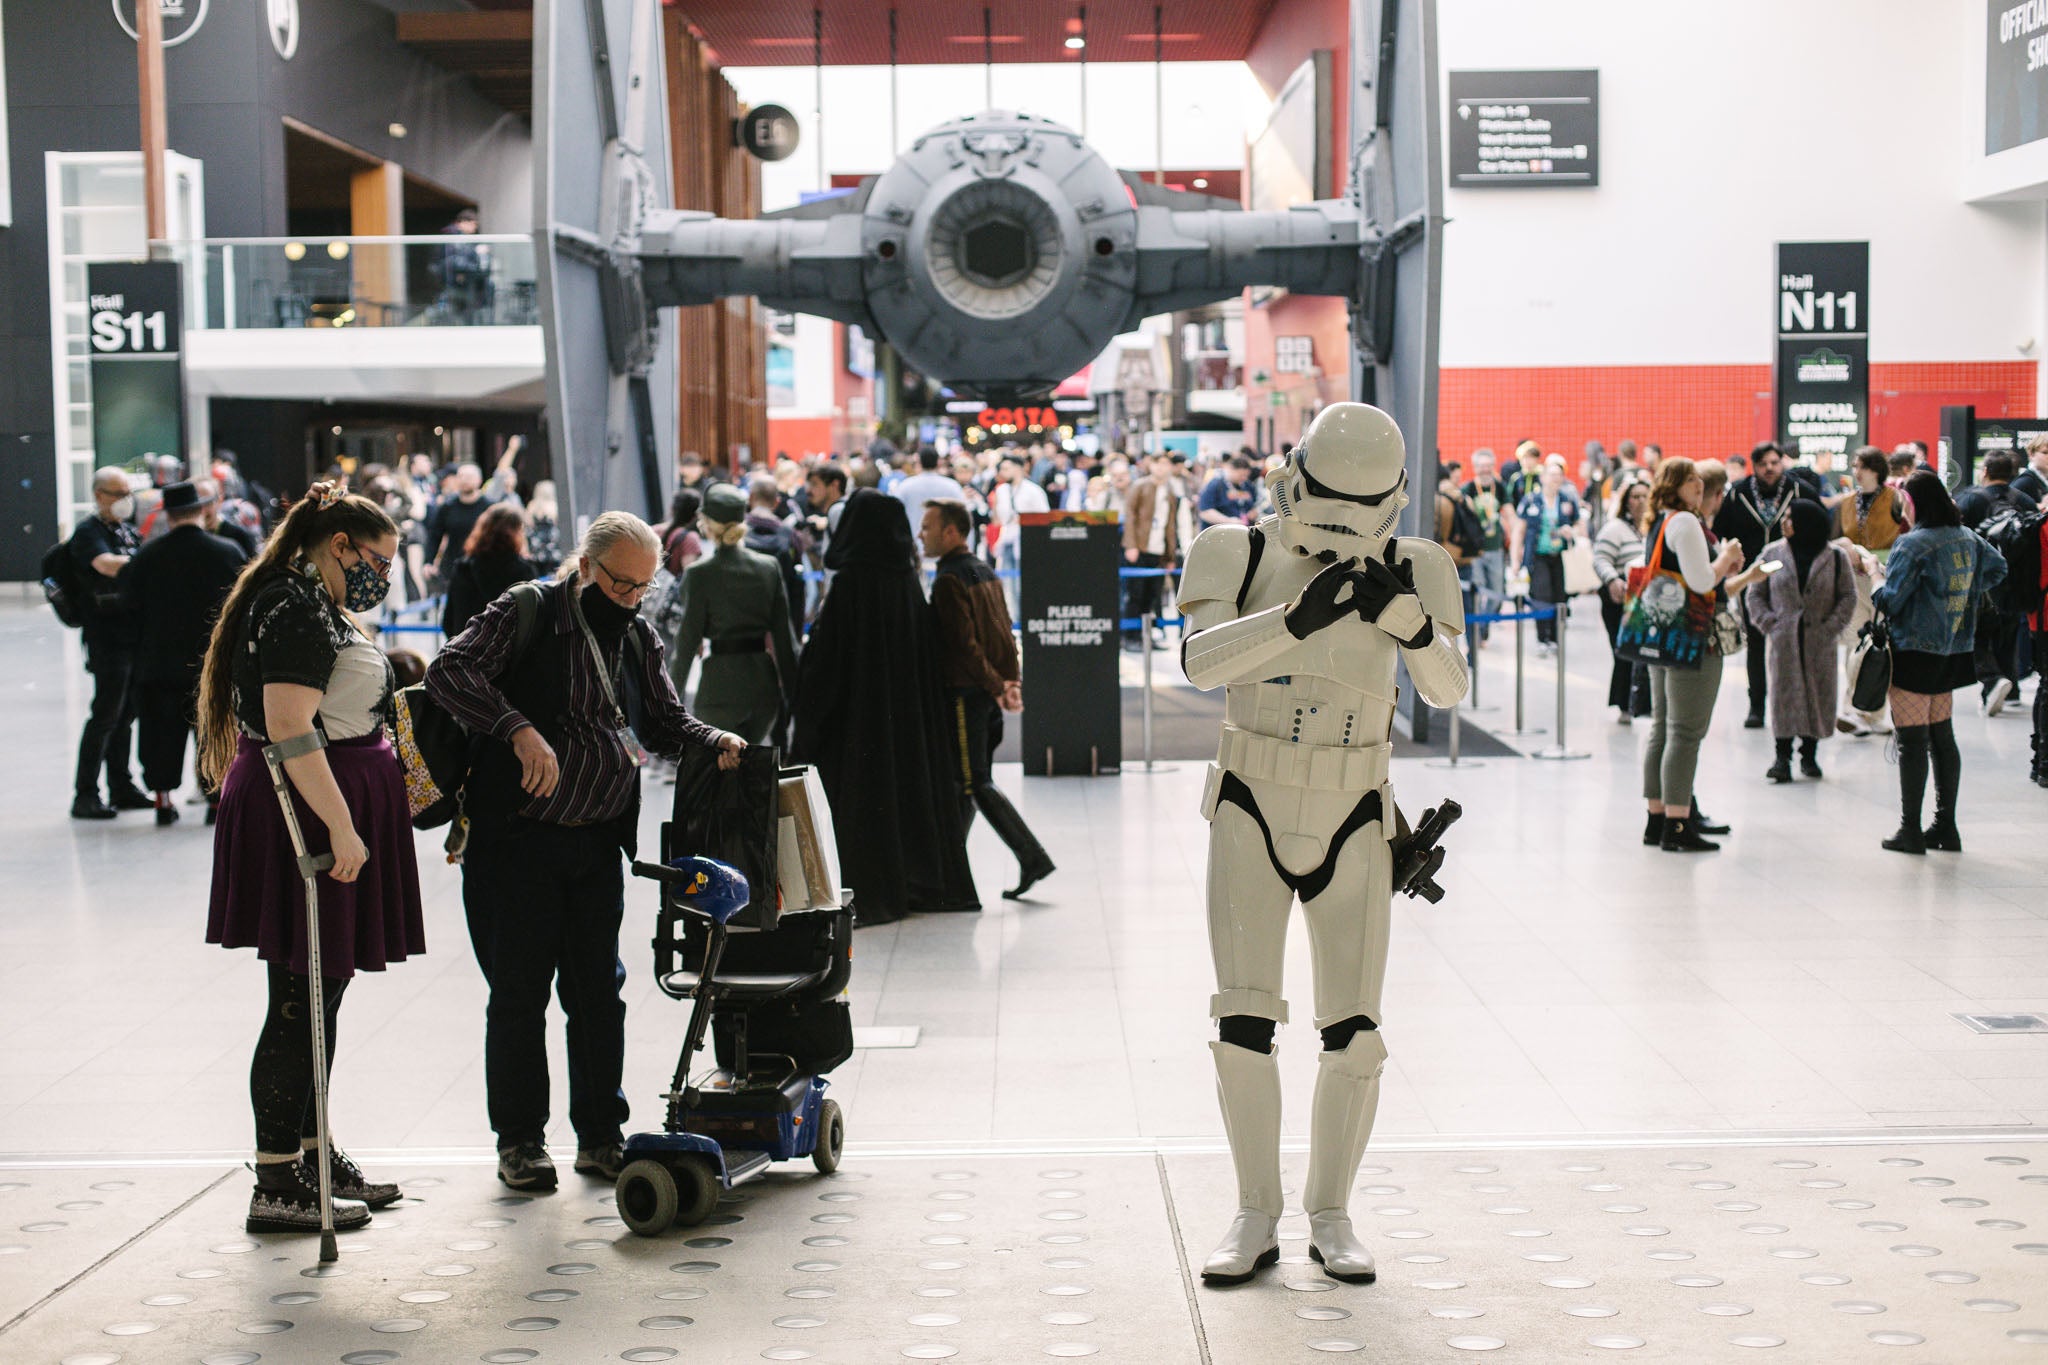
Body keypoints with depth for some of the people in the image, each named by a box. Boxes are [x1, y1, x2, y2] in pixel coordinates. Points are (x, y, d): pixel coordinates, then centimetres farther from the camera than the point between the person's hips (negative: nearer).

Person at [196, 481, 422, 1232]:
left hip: (319, 815, 11)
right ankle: (277, 1185, -2)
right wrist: (341, 827, -26)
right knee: (301, 1003, -7)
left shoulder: (318, 607, 19)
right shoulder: (295, 610, -15)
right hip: (308, 817, -11)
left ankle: (311, 1154, 25)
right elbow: (291, 731, -25)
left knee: (321, 993, 15)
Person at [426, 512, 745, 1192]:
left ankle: (601, 1136, 19)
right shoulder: (526, 613, -7)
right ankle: (519, 1141, 14)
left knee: (599, 992, 8)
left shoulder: (639, 640, 12)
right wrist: (519, 729, -29)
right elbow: (449, 671, -18)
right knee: (519, 993, 2)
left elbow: (665, 721, 18)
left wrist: (713, 741, -3)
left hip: (598, 846, 5)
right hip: (516, 839, -5)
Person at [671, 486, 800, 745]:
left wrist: (670, 701, 3)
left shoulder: (699, 574, -9)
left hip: (721, 687, -4)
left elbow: (688, 641, -6)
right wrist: (792, 695, 12)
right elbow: (785, 638, 5)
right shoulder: (769, 567, 3)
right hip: (764, 682, 4)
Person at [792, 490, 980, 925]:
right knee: (912, 785, 14)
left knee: (863, 797, 0)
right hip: (909, 704, 6)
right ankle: (929, 884, 22)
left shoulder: (851, 582, -15)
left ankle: (872, 897, 2)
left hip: (860, 706, -6)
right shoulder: (907, 579, 3)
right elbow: (927, 651, 8)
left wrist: (810, 712, -5)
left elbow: (827, 651, -15)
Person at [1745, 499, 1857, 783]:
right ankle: (1782, 756, 2)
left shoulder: (1836, 557, 1)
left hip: (1820, 643, 0)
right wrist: (1769, 624, -5)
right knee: (1784, 695, -3)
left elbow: (1848, 597, 3)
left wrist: (1830, 628, -8)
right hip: (1783, 642, 0)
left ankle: (1809, 754, 16)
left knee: (1819, 694, 3)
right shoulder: (1772, 554, 4)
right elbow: (1754, 595, 8)